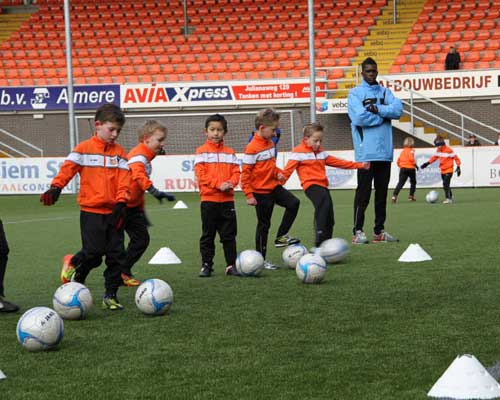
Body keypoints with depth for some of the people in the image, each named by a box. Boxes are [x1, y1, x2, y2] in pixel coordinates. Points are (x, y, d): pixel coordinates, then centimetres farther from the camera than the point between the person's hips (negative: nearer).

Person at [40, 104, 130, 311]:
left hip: (113, 212, 4)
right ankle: (73, 264, 23)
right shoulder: (84, 149, 1)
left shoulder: (119, 152, 8)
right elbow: (68, 168, -7)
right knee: (94, 252, -9)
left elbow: (123, 179, 2)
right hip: (91, 211, -3)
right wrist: (55, 188, -22)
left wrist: (121, 203, -10)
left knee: (116, 254, 1)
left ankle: (111, 295, 11)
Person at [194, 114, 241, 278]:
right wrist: (219, 184, -18)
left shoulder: (229, 152, 11)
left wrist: (230, 183, -15)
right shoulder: (202, 152, 0)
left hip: (227, 199, 3)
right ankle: (206, 265, 9)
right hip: (209, 199, -3)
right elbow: (201, 174, -8)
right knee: (208, 235, 3)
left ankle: (231, 265, 10)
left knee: (229, 235, 5)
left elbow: (236, 172, 7)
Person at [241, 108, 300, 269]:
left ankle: (281, 237, 7)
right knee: (264, 224, 1)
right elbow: (245, 173, -19)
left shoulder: (270, 143, 6)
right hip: (261, 192, -7)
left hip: (274, 187, 7)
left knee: (294, 203, -5)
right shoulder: (252, 148, -19)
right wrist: (249, 195, -21)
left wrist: (278, 172, 1)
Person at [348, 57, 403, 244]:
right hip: (366, 151, -5)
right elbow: (359, 117, -15)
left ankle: (379, 231, 15)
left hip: (385, 151, 5)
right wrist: (384, 115, -6)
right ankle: (358, 231, -2)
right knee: (363, 192, -5)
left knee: (382, 192, 9)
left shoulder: (385, 92, 14)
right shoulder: (355, 93, 1)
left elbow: (398, 109, -3)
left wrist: (377, 109, -13)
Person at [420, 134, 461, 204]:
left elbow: (456, 158, -10)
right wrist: (427, 163, 14)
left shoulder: (449, 150, -15)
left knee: (446, 184, -18)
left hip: (449, 170, -7)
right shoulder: (438, 150, 6)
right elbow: (435, 157, 19)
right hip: (442, 171, 7)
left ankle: (448, 198, -16)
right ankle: (450, 197, 22)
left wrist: (458, 167, -14)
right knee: (446, 185, 10)